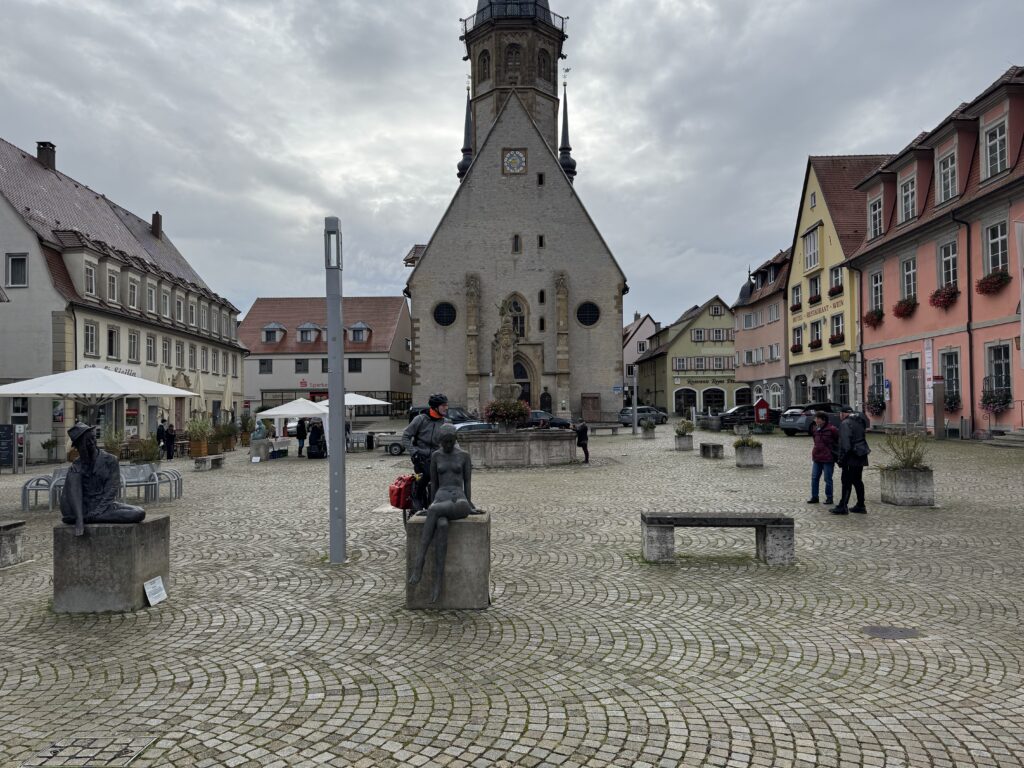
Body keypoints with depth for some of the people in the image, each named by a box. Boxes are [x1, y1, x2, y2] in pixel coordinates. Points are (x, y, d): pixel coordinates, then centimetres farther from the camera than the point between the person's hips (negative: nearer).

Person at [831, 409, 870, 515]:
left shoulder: (845, 423, -13)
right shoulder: (859, 421, 15)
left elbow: (844, 443, -19)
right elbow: (861, 438, 17)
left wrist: (841, 458, -15)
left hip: (851, 457, -9)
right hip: (861, 456, 9)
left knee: (847, 481, -6)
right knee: (857, 481, 14)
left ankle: (843, 506, -4)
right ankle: (860, 505, 19)